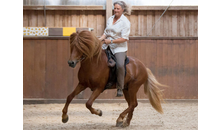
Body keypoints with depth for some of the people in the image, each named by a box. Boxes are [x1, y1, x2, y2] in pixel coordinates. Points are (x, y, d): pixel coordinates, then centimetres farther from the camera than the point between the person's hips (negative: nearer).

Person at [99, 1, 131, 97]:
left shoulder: (125, 22, -9)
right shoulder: (110, 19, 12)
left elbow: (124, 38, -15)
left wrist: (111, 41, -20)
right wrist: (100, 39, -1)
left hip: (119, 48, -7)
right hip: (107, 46, 7)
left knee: (120, 65, -29)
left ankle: (120, 88, -18)